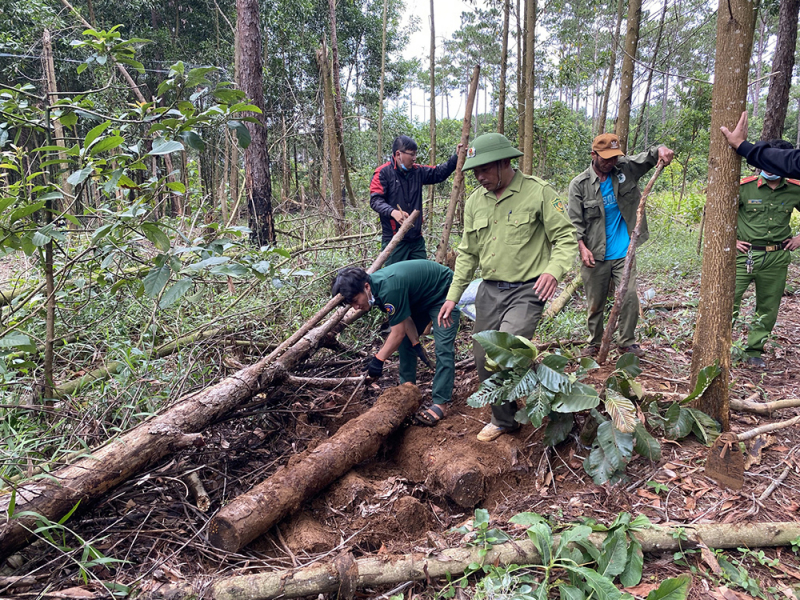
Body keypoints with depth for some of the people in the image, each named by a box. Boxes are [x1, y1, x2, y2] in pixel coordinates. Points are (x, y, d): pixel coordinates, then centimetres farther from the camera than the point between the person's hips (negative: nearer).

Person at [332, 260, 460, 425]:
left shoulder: (389, 289, -38)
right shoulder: (376, 287, -11)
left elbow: (398, 333, -29)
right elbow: (405, 319, -4)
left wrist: (378, 359, -21)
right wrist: (416, 343, -11)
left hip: (443, 293, -9)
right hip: (420, 298, 10)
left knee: (443, 348, -17)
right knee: (406, 343, 9)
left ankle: (440, 404, -16)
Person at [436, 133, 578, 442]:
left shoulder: (538, 192, -9)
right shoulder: (475, 201, 8)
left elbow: (566, 238, -9)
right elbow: (467, 253, 14)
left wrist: (553, 270, -29)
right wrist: (453, 296, 10)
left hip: (526, 291, -6)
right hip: (489, 290, 6)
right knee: (484, 360, 9)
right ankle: (504, 420, 30)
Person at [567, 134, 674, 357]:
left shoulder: (625, 168, 3)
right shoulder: (579, 184, -5)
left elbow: (648, 157, 3)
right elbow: (575, 221, -6)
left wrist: (661, 150, -22)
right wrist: (582, 247, -19)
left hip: (623, 253, 2)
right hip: (595, 255, -2)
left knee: (630, 297, -3)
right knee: (595, 303, 8)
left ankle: (627, 341, 15)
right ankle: (594, 344, 26)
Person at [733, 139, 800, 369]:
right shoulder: (744, 187, -8)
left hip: (777, 258, 3)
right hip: (745, 255, -3)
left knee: (768, 308, 10)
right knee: (729, 300, -11)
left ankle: (754, 352, 24)